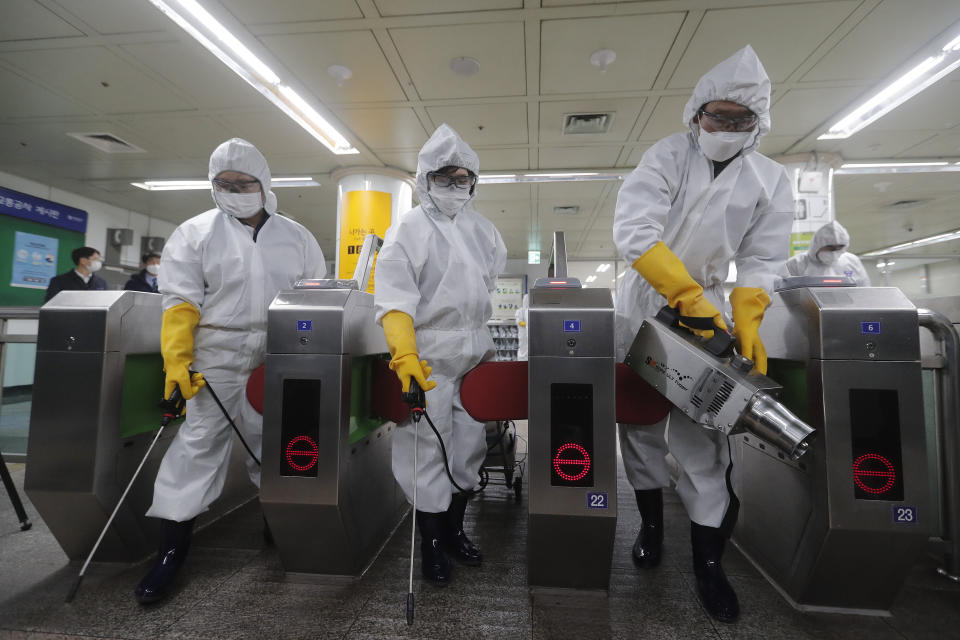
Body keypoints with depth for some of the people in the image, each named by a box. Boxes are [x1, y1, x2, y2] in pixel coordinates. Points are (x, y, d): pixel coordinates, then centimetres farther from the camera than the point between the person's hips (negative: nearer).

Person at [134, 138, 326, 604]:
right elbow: (181, 302, 0)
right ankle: (174, 541, 14)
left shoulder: (296, 236, 11)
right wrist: (176, 359, -11)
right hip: (218, 357, -1)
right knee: (200, 441, 0)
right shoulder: (195, 233, 7)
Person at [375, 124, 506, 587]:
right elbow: (394, 295, -14)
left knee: (469, 444, 12)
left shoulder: (483, 229, 17)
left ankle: (455, 529, 32)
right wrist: (404, 352, -25)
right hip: (427, 357, -5)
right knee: (426, 449, 0)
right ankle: (430, 542, 20)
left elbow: (503, 288, 21)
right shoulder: (408, 228, -2)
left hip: (476, 356, 6)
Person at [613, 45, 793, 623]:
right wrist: (690, 294, -29)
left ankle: (708, 559, 15)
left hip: (705, 308, 1)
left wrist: (747, 323, -15)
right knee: (639, 418, 7)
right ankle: (652, 523, 28)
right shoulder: (668, 156, -8)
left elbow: (760, 263, 0)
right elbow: (634, 228, -23)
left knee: (700, 434, -3)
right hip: (643, 304, 0)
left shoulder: (771, 182, 1)